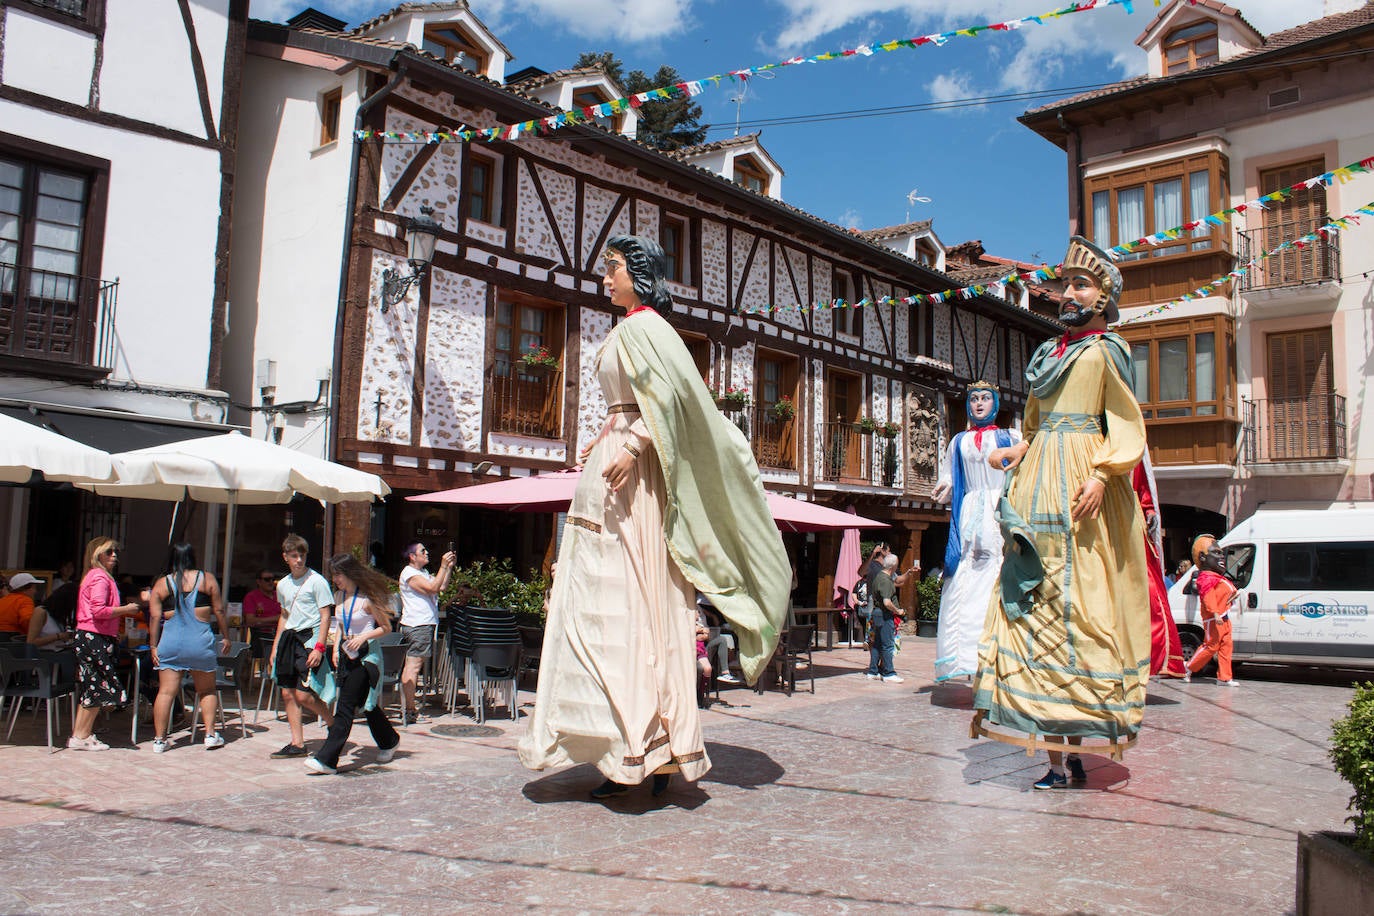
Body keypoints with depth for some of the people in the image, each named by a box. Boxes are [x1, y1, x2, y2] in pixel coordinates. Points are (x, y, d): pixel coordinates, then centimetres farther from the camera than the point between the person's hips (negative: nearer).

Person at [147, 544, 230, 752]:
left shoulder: (161, 584, 4)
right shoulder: (207, 579, 2)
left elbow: (154, 617, 0)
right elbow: (219, 611, 2)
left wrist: (154, 645, 4)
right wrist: (225, 637, 10)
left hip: (170, 643, 1)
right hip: (200, 642, 0)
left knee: (166, 692, 4)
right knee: (207, 690, 13)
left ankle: (159, 739, 5)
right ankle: (210, 734, 9)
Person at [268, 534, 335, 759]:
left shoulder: (316, 581, -7)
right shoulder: (283, 584, 14)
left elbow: (325, 616, -9)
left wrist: (319, 647, -17)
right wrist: (275, 647, 20)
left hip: (309, 637, -7)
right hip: (289, 638, 7)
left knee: (303, 694, -12)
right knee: (288, 694, 5)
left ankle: (335, 726, 8)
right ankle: (297, 744, 12)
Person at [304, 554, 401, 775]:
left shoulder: (367, 598, -13)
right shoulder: (339, 596, 8)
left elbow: (386, 627, -6)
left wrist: (363, 637, -19)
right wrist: (335, 648, 7)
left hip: (366, 654, -7)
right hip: (346, 654, 7)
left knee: (345, 707, -9)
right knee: (367, 705, 15)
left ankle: (327, 760, -10)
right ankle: (388, 741, 34)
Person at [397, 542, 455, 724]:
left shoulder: (423, 573, 22)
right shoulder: (409, 573, -11)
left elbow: (441, 587, 19)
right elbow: (433, 588, -21)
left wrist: (449, 567, 12)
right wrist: (443, 566, -18)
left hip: (426, 624, 11)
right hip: (417, 625, -11)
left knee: (412, 666, 13)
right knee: (413, 666, -11)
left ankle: (408, 707, 18)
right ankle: (410, 711, -12)